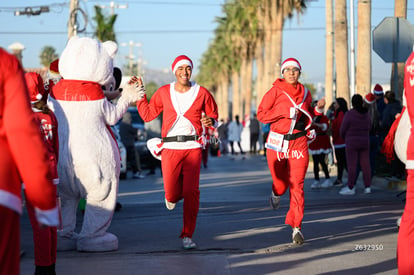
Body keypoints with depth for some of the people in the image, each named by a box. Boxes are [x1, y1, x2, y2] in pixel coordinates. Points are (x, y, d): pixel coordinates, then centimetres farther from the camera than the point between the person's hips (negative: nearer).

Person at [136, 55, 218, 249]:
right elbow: (147, 115, 14)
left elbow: (213, 114, 15)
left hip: (193, 147, -1)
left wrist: (211, 121, -7)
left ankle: (187, 236, 0)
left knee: (191, 191, -11)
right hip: (170, 147, 1)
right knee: (172, 193, -2)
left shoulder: (202, 93, 5)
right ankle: (172, 197, 40)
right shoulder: (163, 93, 9)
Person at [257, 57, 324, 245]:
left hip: (299, 143, 2)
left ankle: (296, 227, -7)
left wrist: (319, 109, 4)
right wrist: (284, 112, -16)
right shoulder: (275, 91, -1)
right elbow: (261, 114, -6)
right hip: (277, 143, -1)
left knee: (297, 185, -8)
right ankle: (276, 194, 44)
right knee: (280, 184, 5)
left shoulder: (305, 93, 10)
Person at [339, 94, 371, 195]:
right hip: (365, 142, 5)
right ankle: (367, 187, 8)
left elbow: (342, 130, -6)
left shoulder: (349, 114, -13)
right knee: (365, 164, 6)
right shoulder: (366, 114, 3)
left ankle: (350, 188, -2)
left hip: (352, 143, -5)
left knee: (352, 165, -3)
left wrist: (344, 138, 15)